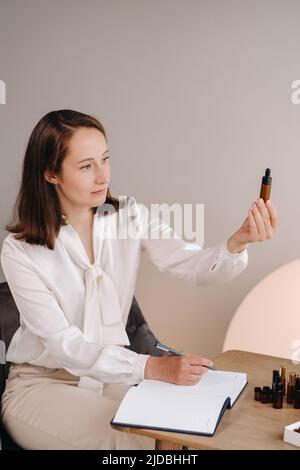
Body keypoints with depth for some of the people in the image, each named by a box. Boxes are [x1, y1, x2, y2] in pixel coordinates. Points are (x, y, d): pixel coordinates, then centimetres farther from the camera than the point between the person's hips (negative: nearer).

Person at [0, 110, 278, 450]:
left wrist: (238, 242, -40)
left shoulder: (129, 216, -5)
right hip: (42, 383, -4)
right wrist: (153, 367, -33)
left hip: (111, 374, 4)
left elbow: (194, 267, -18)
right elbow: (65, 346, -21)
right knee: (137, 443, -25)